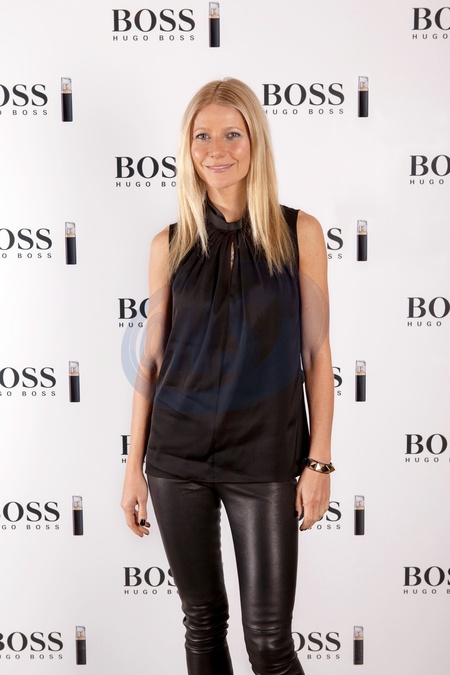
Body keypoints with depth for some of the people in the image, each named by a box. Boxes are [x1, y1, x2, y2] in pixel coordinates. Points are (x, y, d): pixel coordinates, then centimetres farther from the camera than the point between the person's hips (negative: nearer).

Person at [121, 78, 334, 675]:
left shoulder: (299, 232, -2)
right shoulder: (170, 245, 2)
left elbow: (316, 353, -1)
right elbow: (151, 359, 5)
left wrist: (320, 462, -4)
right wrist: (134, 466, 5)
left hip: (265, 458, -2)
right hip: (178, 455, 2)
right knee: (202, 621, 15)